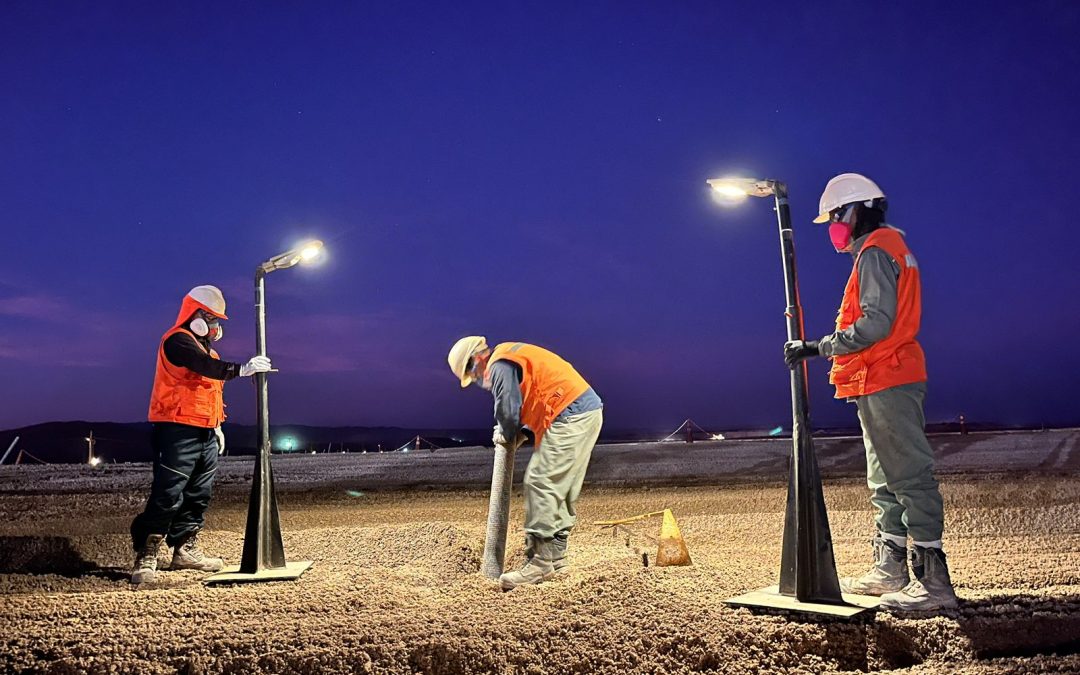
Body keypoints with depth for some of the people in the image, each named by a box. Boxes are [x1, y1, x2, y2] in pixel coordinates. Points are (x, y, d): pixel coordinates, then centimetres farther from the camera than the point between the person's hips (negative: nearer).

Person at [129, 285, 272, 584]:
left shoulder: (205, 347, 20)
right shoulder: (177, 340, -9)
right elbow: (203, 366, -28)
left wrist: (216, 425, 24)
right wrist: (240, 369, -37)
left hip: (204, 433, 9)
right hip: (178, 431, -9)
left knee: (198, 495, 12)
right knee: (168, 495, -11)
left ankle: (185, 550, 21)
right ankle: (145, 557, -5)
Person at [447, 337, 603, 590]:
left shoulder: (500, 365, -7)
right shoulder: (512, 357, 25)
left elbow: (508, 411, -12)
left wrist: (506, 436, 9)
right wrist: (510, 434, 14)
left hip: (570, 416, -11)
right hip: (587, 410, 11)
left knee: (541, 484, -11)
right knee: (562, 489, 13)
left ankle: (540, 563, -11)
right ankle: (555, 556, 19)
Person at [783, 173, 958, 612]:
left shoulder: (875, 251, -11)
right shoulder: (888, 248, 21)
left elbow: (876, 323, -21)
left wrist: (818, 348, -19)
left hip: (885, 382, -11)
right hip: (887, 381, 11)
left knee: (908, 477, -11)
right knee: (886, 480, 14)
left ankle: (934, 581, -8)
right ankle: (890, 570, 22)